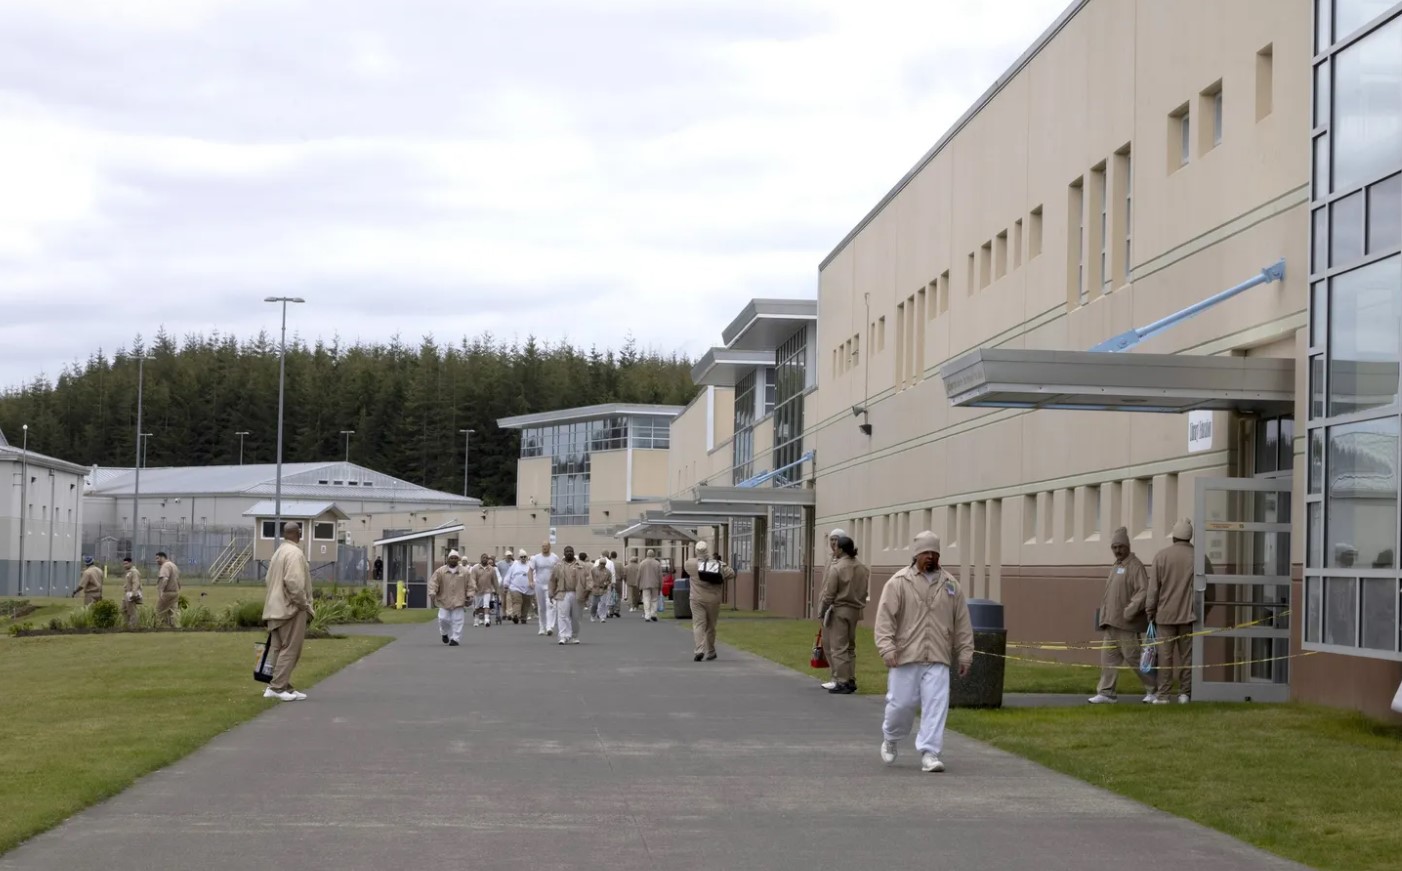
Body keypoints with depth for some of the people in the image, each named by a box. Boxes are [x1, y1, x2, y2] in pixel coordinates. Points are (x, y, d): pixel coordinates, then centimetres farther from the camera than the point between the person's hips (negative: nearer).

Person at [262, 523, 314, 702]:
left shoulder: (279, 552, 16)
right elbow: (294, 582, -24)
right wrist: (304, 605, -14)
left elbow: (270, 580, 19)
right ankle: (277, 687, -7)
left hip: (277, 608, 10)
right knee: (289, 649, -6)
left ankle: (283, 686, 14)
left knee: (279, 649, 10)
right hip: (291, 608, -9)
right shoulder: (295, 553, -14)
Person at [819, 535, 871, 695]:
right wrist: (858, 605, 16)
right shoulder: (862, 569, 5)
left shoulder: (836, 568, -15)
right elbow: (864, 591, 7)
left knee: (838, 647, -2)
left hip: (838, 611, -7)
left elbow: (829, 594, -13)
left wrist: (822, 611, -2)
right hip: (855, 611, 7)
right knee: (850, 646, 16)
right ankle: (851, 680, 18)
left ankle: (842, 682, -3)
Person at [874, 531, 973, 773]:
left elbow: (962, 623, 12)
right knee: (901, 703, 2)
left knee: (936, 705, -7)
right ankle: (890, 738, 31)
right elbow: (885, 616, -6)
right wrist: (887, 647, -16)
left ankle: (929, 754, -3)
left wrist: (965, 654, 8)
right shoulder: (899, 582, 0)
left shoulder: (950, 585, 10)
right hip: (906, 656, -2)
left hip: (938, 659, 2)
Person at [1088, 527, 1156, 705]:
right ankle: (1107, 692, 6)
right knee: (1108, 657, 5)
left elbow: (1143, 591, -19)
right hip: (1111, 623, 9)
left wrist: (1130, 611, -24)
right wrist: (1105, 615, 18)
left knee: (1133, 657, -4)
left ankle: (1153, 689, 8)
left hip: (1126, 624, -9)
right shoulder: (1116, 567, 18)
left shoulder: (1135, 566, -10)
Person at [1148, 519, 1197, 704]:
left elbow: (1154, 588, -1)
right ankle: (1185, 693, 6)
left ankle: (1163, 694, 0)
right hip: (1188, 613, 1)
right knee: (1187, 654, 5)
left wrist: (1150, 612, 7)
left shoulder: (1161, 556, -1)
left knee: (1165, 654, 0)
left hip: (1165, 614, -1)